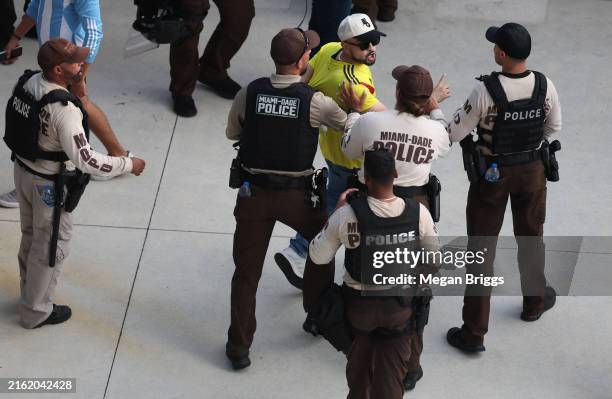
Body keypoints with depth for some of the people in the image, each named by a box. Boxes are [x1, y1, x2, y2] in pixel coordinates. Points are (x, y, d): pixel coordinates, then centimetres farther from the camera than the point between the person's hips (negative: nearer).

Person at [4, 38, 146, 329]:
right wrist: (129, 164, -22)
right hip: (50, 185, -8)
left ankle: (30, 291, 47)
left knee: (31, 236, 27)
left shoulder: (27, 82, -9)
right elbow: (86, 160, -33)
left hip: (24, 170, 8)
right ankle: (35, 312, 27)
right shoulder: (63, 109, -33)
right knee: (51, 247, 12)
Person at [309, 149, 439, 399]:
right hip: (400, 306, 0)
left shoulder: (347, 214, -25)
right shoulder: (418, 212, -19)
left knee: (359, 361, 28)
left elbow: (318, 256, -12)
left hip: (359, 303, 0)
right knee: (392, 369, 18)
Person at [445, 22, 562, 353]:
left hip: (492, 173, -3)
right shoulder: (545, 86, -15)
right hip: (532, 170, 4)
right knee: (530, 238, 27)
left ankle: (473, 332, 10)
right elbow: (554, 126, 2)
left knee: (481, 250, 5)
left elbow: (455, 132, -18)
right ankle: (534, 301, 49)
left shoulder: (486, 90, -27)